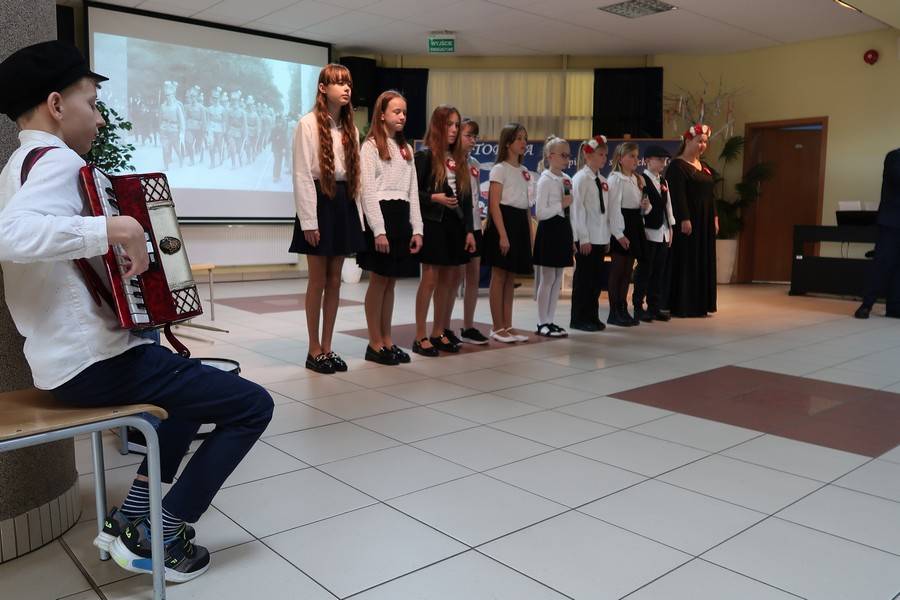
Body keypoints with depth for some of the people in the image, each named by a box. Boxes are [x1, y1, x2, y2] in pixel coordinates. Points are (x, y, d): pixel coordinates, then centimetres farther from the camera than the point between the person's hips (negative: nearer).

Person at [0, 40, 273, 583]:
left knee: (198, 382, 30)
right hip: (94, 360, -11)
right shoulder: (57, 159, -15)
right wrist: (114, 228, -31)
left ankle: (132, 517, 22)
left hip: (65, 357, 11)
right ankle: (158, 537, 3)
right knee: (253, 405, -7)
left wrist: (107, 245, 22)